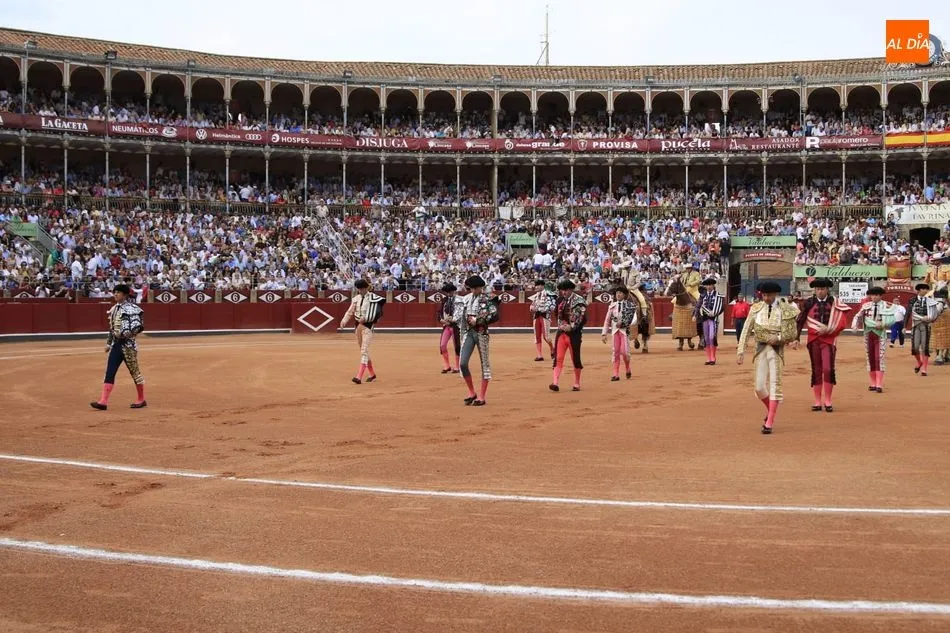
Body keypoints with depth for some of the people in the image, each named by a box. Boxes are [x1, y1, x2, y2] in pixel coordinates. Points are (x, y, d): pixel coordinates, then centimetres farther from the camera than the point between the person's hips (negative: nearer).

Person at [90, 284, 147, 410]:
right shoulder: (115, 308, 13)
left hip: (128, 344, -7)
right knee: (109, 372, 0)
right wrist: (109, 343, 20)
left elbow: (139, 326, -19)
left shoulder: (132, 308, -11)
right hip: (116, 344, 7)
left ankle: (141, 400, 17)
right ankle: (103, 401, -4)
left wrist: (125, 334, -20)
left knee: (134, 371, 3)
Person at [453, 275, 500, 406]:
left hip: (481, 332, -4)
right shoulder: (465, 299, 10)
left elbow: (495, 316, -13)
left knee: (485, 364, 2)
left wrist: (478, 320, -17)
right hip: (468, 332, 4)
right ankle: (471, 393, 12)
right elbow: (458, 315, 19)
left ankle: (481, 397, 9)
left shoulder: (487, 299, -3)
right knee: (462, 363, -5)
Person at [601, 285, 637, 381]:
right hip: (614, 331, 3)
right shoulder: (612, 305, 9)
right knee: (615, 352, 1)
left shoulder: (630, 305, -1)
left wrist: (622, 323, -16)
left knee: (624, 351, -9)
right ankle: (616, 374, 5)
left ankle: (628, 369, 18)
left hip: (625, 330, -3)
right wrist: (604, 334, 7)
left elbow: (634, 321, -6)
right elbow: (607, 320, 11)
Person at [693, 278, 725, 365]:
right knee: (706, 339, 6)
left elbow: (721, 306, -4)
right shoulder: (703, 296, 10)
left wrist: (713, 313, -17)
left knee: (712, 337, -14)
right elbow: (699, 305, 5)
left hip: (714, 319, -4)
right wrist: (695, 315, -7)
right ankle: (708, 358, 12)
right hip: (704, 318, 4)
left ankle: (713, 358, -6)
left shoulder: (718, 295, 1)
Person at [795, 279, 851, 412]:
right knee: (816, 371, 7)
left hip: (829, 340, -2)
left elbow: (842, 322, -5)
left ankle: (828, 401, 0)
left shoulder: (835, 303, 0)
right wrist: (797, 338, 0)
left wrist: (828, 329, -15)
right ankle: (817, 401, 14)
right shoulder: (809, 303, 3)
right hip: (813, 340, 2)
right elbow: (800, 321, 5)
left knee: (828, 369, -11)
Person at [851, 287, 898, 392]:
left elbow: (891, 319, -9)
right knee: (870, 359, 8)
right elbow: (858, 316, 3)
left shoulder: (886, 306, -3)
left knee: (879, 359, -9)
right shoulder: (866, 305, 6)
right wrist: (855, 325, -14)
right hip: (868, 334, 4)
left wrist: (882, 324, -23)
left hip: (880, 335, -4)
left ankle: (879, 385, -10)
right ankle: (873, 383, 17)